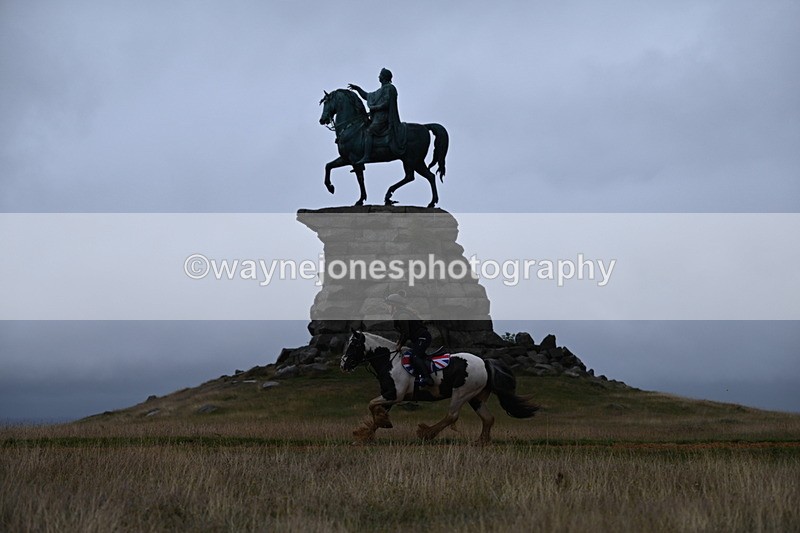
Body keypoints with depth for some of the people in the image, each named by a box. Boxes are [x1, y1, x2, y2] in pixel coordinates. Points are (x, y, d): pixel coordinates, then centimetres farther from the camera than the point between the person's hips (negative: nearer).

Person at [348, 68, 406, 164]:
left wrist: (373, 108, -11)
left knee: (369, 132, -24)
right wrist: (357, 88, 29)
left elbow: (386, 104, -17)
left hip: (383, 117, -11)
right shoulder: (382, 90, 24)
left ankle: (366, 157, -35)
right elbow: (367, 96, 33)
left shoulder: (388, 88, -6)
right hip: (378, 117, 11)